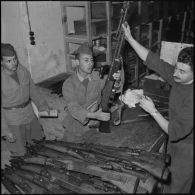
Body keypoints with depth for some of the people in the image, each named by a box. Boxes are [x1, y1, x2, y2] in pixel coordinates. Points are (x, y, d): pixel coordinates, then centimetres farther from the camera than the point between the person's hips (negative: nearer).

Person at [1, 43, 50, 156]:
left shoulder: (23, 70, -6)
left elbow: (32, 89, 9)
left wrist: (43, 105, 14)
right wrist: (5, 130, -18)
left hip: (29, 113, 5)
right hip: (12, 119, -5)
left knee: (37, 140, 22)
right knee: (20, 153, 8)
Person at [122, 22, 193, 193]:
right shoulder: (178, 77, -13)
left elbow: (175, 132, -32)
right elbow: (152, 60, -10)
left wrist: (153, 111, -25)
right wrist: (130, 38, -12)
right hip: (175, 141, 7)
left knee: (176, 187, 15)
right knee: (168, 182, 27)